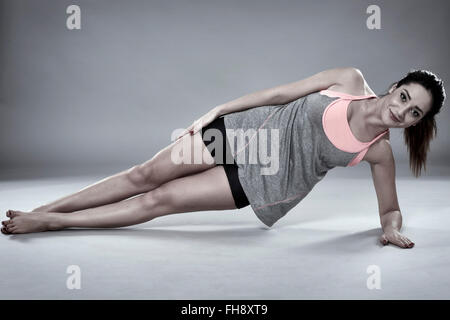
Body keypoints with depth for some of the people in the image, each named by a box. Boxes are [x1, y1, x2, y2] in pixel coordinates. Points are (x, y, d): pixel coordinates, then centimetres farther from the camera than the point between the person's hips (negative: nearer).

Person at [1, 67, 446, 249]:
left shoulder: (380, 151, -6)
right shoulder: (350, 79, -6)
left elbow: (390, 208, 6)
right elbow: (282, 93, -1)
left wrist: (391, 228, -17)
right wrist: (216, 110, -2)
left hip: (263, 186, -1)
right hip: (245, 129, 1)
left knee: (158, 201, -7)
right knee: (143, 175, -1)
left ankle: (49, 223, 8)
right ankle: (38, 210, 15)